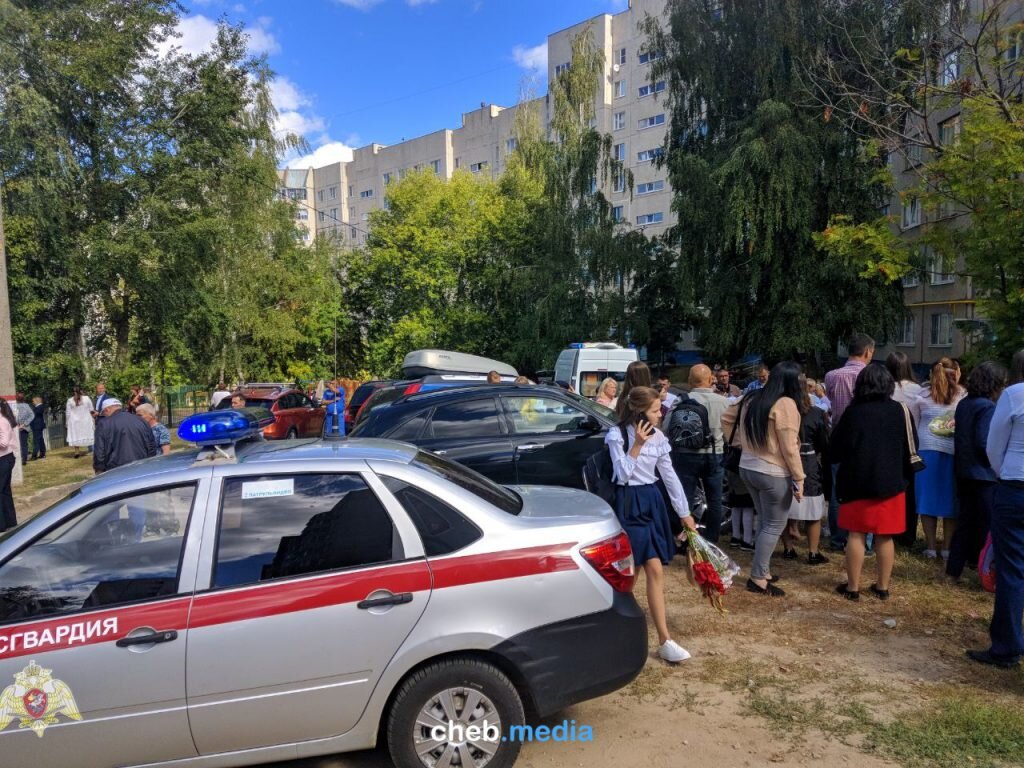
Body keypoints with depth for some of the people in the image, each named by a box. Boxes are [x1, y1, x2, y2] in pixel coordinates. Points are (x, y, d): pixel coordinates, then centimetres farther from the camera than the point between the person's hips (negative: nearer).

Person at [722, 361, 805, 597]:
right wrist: (799, 479, -11)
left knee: (765, 521, 20)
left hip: (748, 468, 8)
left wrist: (741, 441, 15)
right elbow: (789, 447, -17)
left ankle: (762, 571, 26)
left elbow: (726, 418, 16)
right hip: (774, 474, -8)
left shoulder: (751, 399, 6)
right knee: (775, 525, 3)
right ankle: (758, 579, 4)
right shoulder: (785, 404, -17)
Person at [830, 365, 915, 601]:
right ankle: (882, 586, 18)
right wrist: (906, 477, 18)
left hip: (856, 481, -1)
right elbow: (910, 449, 3)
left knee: (856, 535, 5)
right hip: (890, 482, 1)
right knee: (885, 537, 10)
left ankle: (852, 587, 11)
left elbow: (835, 450, -3)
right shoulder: (899, 410, -4)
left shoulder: (852, 411, -7)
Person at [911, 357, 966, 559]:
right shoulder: (964, 397, 2)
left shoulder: (922, 396, 3)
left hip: (927, 451, 0)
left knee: (928, 498, 5)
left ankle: (931, 546, 9)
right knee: (950, 500, 7)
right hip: (954, 452, 0)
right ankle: (947, 548, 11)